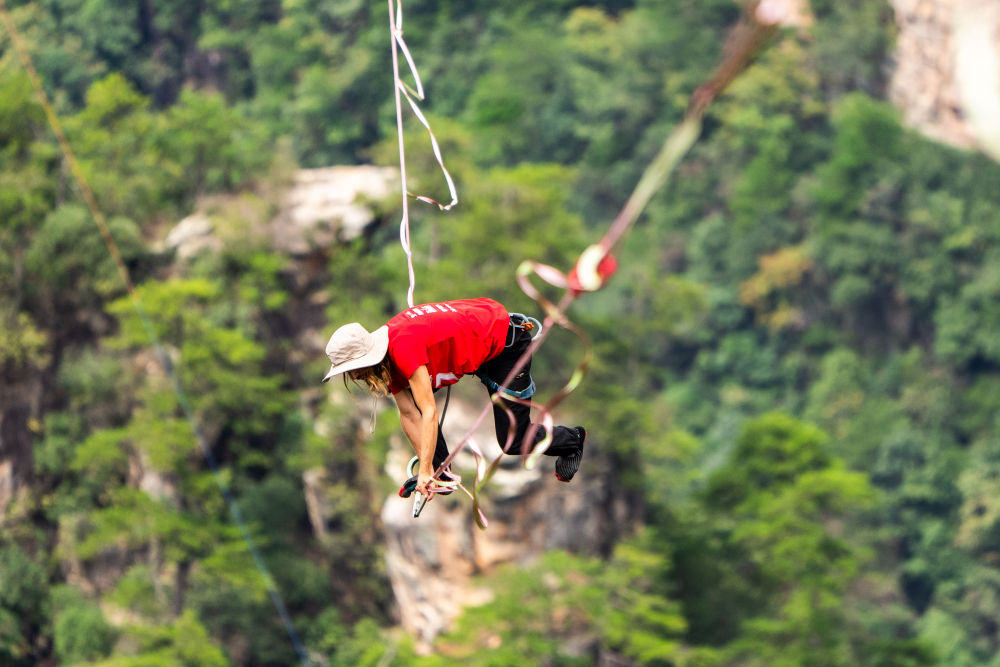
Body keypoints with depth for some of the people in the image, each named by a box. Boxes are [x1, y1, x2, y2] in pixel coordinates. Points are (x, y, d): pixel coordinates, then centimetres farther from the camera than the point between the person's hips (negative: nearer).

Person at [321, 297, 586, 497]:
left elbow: (429, 413, -38)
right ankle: (442, 475, 9)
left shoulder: (403, 348, -36)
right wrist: (429, 469, -6)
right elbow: (409, 415, -5)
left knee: (513, 441, -2)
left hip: (506, 342, -9)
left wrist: (425, 472, -38)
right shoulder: (387, 357, -8)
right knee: (408, 399, 0)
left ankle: (572, 440, 28)